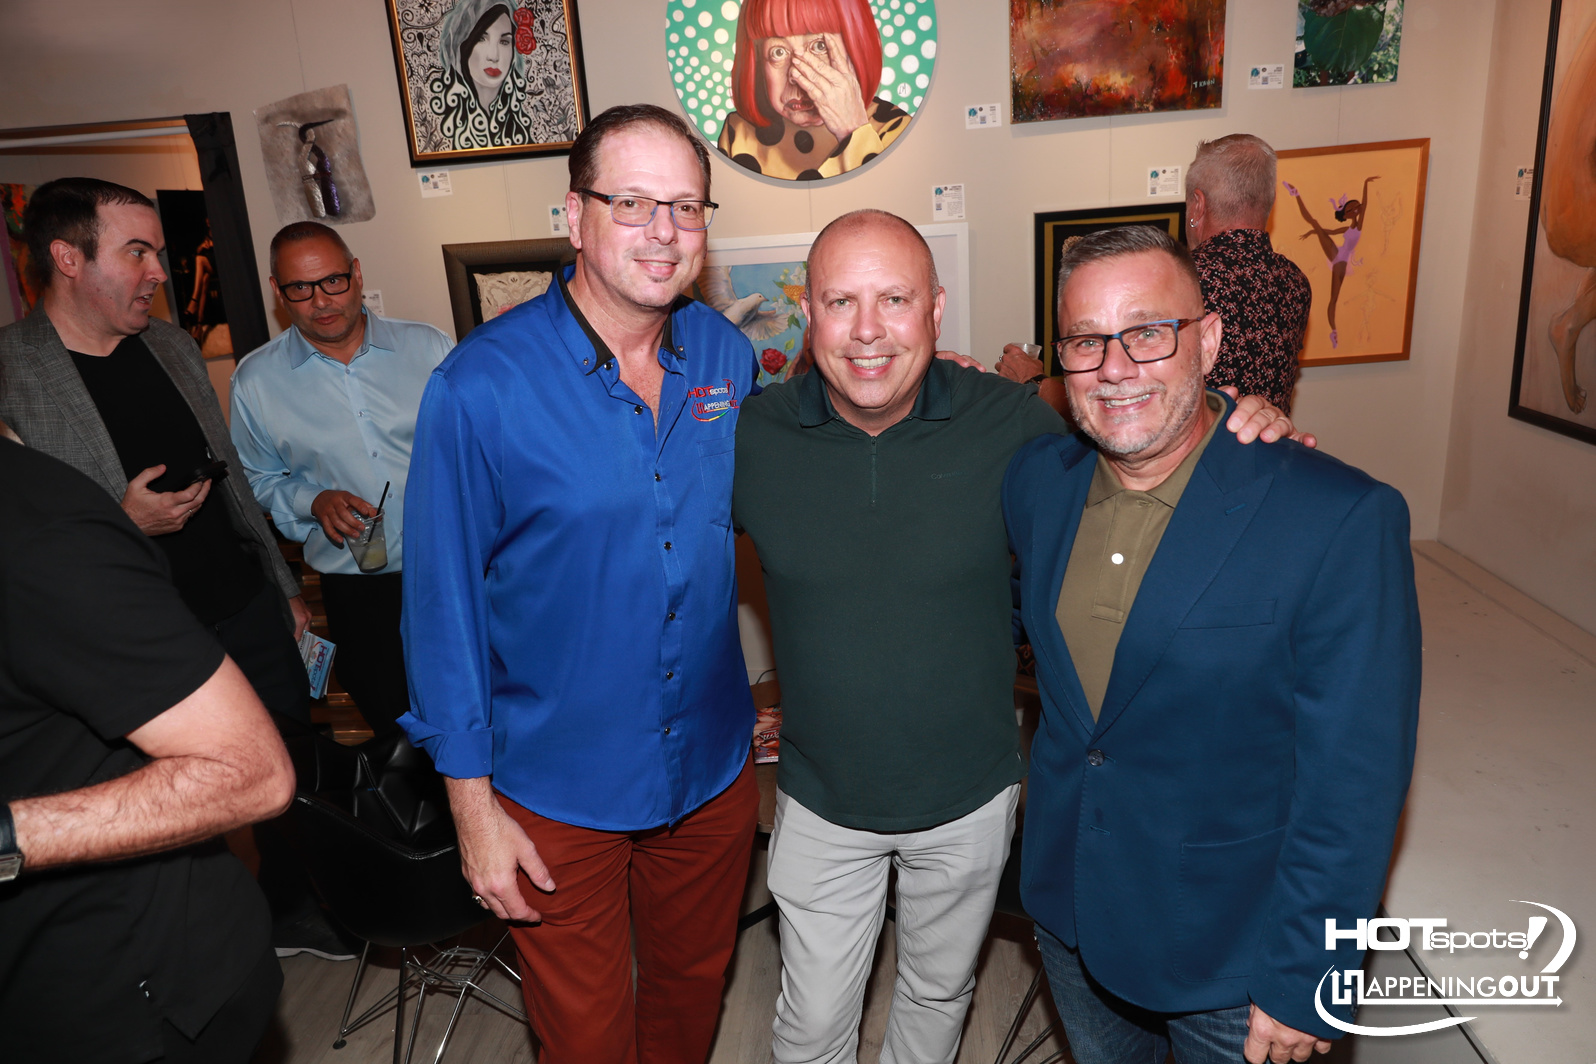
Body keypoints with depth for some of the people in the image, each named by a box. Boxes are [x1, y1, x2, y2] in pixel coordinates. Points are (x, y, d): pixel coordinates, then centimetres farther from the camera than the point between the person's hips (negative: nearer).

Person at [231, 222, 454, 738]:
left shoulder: (429, 347, 2)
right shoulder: (256, 380, 4)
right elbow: (259, 480, 15)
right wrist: (315, 501, -5)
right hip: (357, 584, 1)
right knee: (397, 725, 2)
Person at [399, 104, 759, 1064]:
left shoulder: (728, 354, -4)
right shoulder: (482, 384, -18)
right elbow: (443, 596, -12)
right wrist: (472, 800, -9)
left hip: (714, 767, 4)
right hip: (557, 791, -3)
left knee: (694, 985, 27)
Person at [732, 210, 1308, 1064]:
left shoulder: (1011, 424, -16)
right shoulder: (753, 435, -15)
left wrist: (1240, 439, -19)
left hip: (968, 800, 1)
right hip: (822, 804, 0)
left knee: (938, 994, 26)